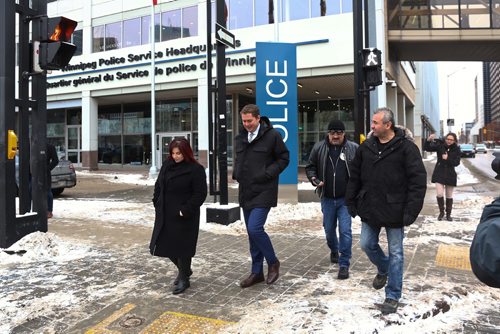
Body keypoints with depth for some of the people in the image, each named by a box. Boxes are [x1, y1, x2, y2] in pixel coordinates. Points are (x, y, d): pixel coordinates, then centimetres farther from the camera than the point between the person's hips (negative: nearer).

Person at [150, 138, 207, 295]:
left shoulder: (196, 169, -12)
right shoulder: (167, 165, 7)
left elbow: (200, 194, -14)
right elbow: (158, 185, 15)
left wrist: (186, 210, -18)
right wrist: (157, 204, 6)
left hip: (184, 217, -7)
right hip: (165, 215, 7)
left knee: (182, 246, 2)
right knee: (165, 245, 13)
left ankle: (183, 278, 22)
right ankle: (184, 270, 37)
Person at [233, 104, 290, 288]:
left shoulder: (272, 135, -6)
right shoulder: (240, 138, 12)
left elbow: (284, 158, -3)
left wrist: (267, 174, -14)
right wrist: (236, 173, 6)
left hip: (263, 191, -7)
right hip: (246, 192, 7)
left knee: (255, 228, -17)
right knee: (252, 233, 11)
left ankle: (273, 262, 9)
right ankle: (257, 272, 24)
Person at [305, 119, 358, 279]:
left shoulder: (353, 148, -5)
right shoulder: (319, 148, 0)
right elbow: (310, 167, 9)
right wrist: (314, 179, -9)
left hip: (346, 198, -2)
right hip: (327, 198, 3)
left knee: (345, 230, -6)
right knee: (329, 229, 16)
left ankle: (344, 264, 7)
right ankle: (334, 250, 46)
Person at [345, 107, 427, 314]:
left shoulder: (406, 147, -11)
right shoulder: (366, 147, 3)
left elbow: (418, 181, -14)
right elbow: (355, 177, 9)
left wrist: (411, 211, -18)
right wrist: (351, 202, 7)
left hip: (394, 211, -4)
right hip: (370, 209, 5)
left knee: (395, 253, 6)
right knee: (367, 244, 13)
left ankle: (393, 296, 21)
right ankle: (383, 269, 44)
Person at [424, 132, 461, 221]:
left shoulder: (456, 149, -2)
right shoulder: (440, 146, -3)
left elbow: (457, 162, -6)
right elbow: (427, 148, -10)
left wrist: (448, 159, -21)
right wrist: (429, 140, -27)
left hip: (450, 174, 1)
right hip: (439, 173, -1)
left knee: (449, 196, 10)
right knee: (439, 194, -10)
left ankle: (448, 214, 25)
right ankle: (441, 212, 13)